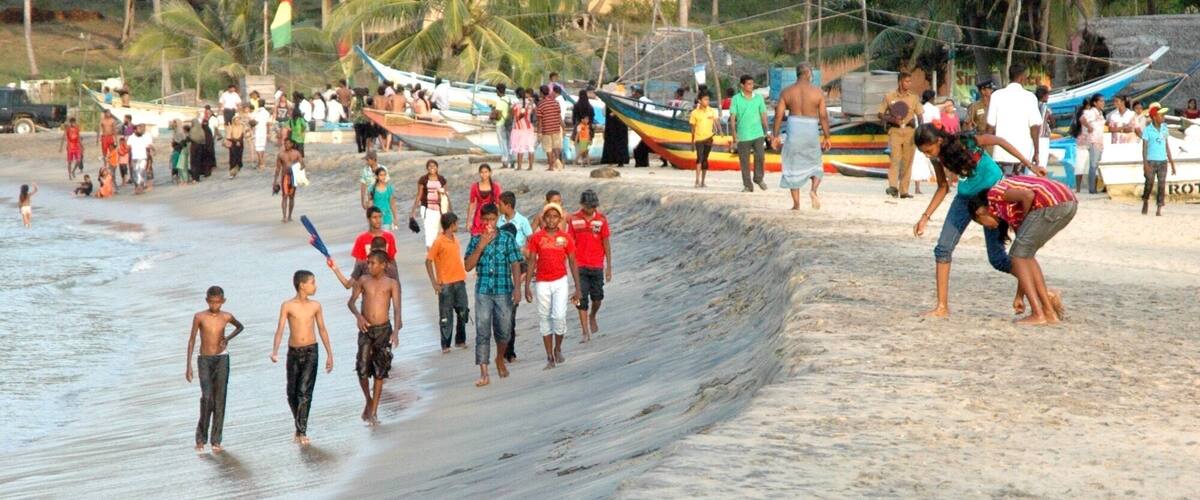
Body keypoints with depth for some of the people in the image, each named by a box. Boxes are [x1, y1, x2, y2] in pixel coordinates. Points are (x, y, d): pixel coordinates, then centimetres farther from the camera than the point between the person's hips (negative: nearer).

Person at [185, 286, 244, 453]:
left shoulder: (226, 317, 1)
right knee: (206, 397, -16)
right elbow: (191, 340, 0)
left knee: (220, 399, -3)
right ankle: (201, 438, -5)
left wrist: (228, 338, 3)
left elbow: (240, 326, 22)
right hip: (204, 360, -2)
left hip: (221, 359, 2)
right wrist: (189, 365, -4)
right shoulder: (199, 317, -4)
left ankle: (216, 440, 2)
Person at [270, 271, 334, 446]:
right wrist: (275, 351, -24)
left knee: (305, 391, -11)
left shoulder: (315, 306, 3)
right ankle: (299, 427, 27)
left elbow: (322, 330, 11)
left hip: (311, 352, 0)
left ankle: (302, 431, -9)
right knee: (292, 393, 8)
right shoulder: (287, 306, -4)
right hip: (293, 352, 0)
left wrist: (329, 354, 12)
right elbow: (280, 329, -9)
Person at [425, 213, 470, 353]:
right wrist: (434, 282, -13)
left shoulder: (455, 240, 10)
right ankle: (445, 345, 7)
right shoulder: (439, 242, -11)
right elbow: (428, 261, -10)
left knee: (462, 312, 8)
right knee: (446, 315, 0)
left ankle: (460, 340, 20)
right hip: (446, 284, -6)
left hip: (459, 282, 6)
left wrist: (463, 275, 12)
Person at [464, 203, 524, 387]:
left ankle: (500, 359, 38)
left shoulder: (508, 238, 1)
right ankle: (484, 374, -8)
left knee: (504, 331, 8)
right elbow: (468, 266, -1)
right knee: (482, 332, -6)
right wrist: (481, 246, -11)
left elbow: (515, 264, -1)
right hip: (483, 291, 0)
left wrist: (517, 288, -10)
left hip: (503, 291, 0)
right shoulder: (476, 240, 5)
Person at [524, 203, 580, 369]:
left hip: (560, 282, -1)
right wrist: (527, 286, -2)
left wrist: (577, 289, 2)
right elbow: (531, 262, 3)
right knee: (545, 318, 4)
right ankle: (550, 358, 11)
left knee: (559, 316, -12)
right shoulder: (536, 237, 0)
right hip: (542, 283, 1)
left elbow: (572, 264, 4)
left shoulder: (565, 238, 0)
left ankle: (558, 348, 14)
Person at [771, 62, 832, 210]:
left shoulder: (787, 91, 0)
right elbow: (823, 116, -4)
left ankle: (796, 204, 7)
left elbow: (779, 115, -3)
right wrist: (826, 137, 3)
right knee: (816, 166, 18)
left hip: (793, 131, 0)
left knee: (793, 169, 9)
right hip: (811, 131, 0)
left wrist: (775, 136, 4)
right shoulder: (817, 91, -3)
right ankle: (814, 190, -9)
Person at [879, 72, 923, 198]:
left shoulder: (913, 97, 11)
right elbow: (881, 114, 6)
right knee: (895, 158, -19)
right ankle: (893, 187, -27)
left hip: (909, 131, 3)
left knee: (907, 161, 2)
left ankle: (904, 190, 8)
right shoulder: (889, 97, 4)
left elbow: (919, 115, 12)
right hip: (895, 130, -3)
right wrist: (892, 119, -13)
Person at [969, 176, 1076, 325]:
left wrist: (1023, 219, 4)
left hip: (1053, 203, -9)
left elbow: (1028, 195, -14)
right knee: (1026, 255, 20)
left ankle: (1037, 314, -3)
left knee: (1019, 255, 2)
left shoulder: (993, 195, 6)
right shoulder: (1009, 212, 29)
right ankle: (1049, 311, 19)